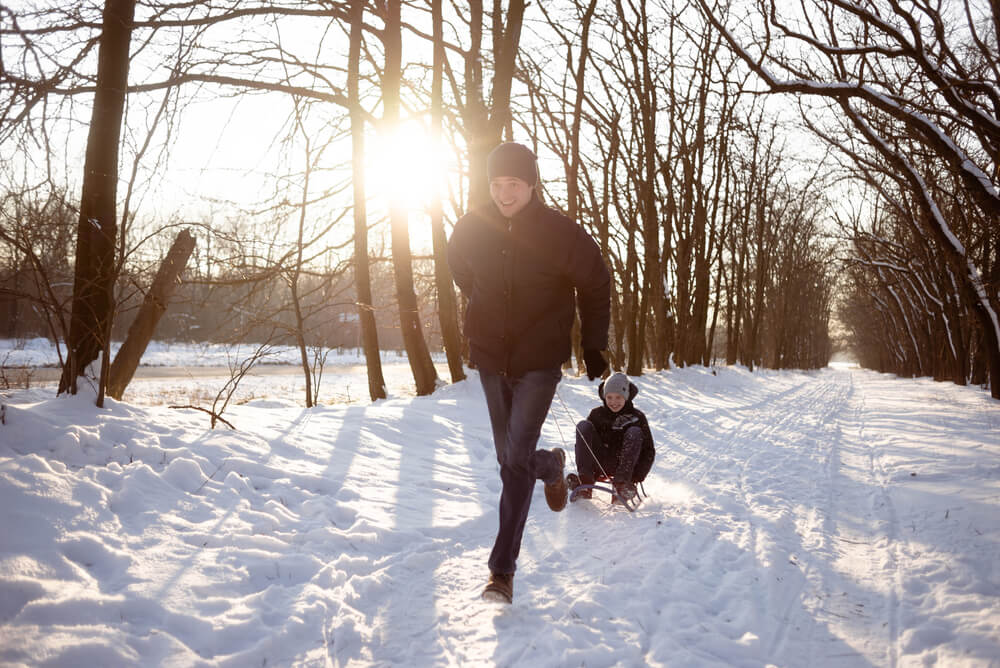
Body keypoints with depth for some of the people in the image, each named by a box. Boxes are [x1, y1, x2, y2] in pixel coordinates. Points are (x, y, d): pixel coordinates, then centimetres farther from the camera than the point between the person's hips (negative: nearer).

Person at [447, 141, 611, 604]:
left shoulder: (560, 232, -14)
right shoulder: (471, 229, -6)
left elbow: (596, 286, 1)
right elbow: (461, 270, 17)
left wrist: (593, 345, 5)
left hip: (540, 362, -4)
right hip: (490, 358, 4)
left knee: (516, 459, -13)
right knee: (510, 458, 14)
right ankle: (551, 466, 43)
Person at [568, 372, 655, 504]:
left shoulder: (636, 417, 2)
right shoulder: (597, 414, 6)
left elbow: (649, 450, 1)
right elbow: (582, 444, 6)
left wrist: (637, 477, -13)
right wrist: (586, 472, -7)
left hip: (625, 464, -1)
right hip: (600, 465, 1)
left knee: (634, 432, -22)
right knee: (583, 426, -16)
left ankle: (622, 483, -35)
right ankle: (584, 483, -31)